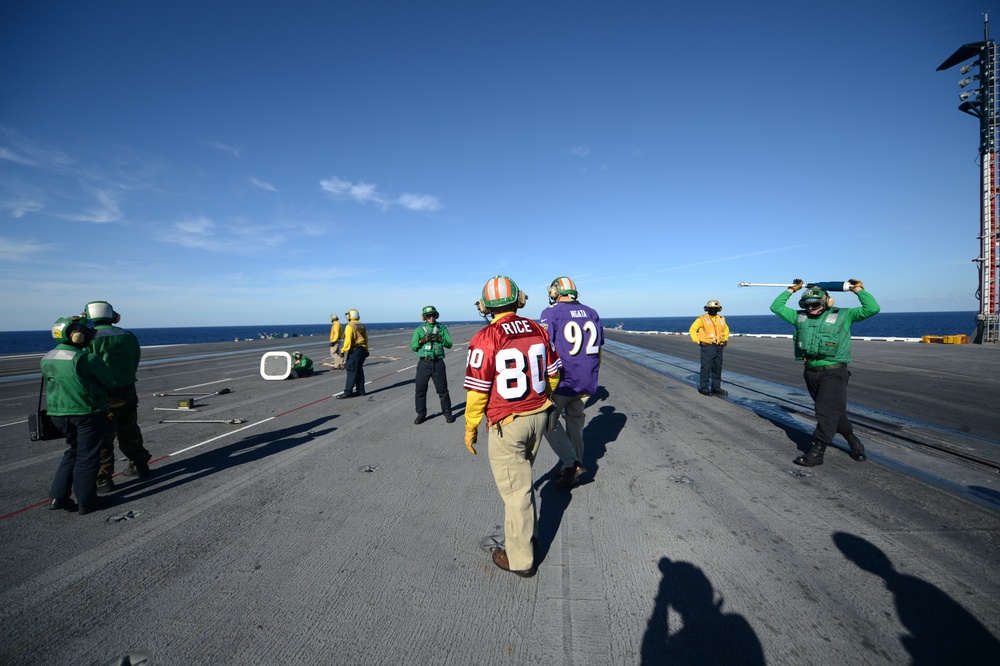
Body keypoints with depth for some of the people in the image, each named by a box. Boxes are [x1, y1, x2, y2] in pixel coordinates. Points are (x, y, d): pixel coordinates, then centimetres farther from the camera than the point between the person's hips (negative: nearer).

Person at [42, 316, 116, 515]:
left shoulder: (47, 358, 5)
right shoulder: (86, 358, -20)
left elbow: (50, 382, 15)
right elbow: (109, 382, -12)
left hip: (58, 413, 7)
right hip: (88, 413, -7)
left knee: (73, 450, 23)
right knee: (88, 456, 5)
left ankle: (58, 497, 23)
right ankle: (85, 502, 13)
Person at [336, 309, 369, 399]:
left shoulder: (349, 326, -11)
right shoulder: (362, 326, 13)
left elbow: (348, 341, -18)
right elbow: (366, 339, 16)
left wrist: (343, 351, -12)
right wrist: (366, 350, 22)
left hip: (354, 351, -8)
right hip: (362, 350, 8)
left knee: (352, 372, -7)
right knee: (359, 371, 13)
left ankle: (348, 392, -6)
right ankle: (360, 391, 17)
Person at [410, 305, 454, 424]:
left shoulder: (442, 328, 6)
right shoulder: (419, 329, 7)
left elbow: (449, 344, 0)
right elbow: (413, 347, 3)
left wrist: (439, 339, -17)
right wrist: (422, 340, -14)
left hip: (438, 363, -1)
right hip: (423, 363, 1)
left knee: (442, 389, 4)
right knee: (420, 390, 4)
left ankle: (447, 413, 17)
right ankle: (421, 414, 17)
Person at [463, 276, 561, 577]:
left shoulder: (486, 339, -18)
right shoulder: (538, 331, -1)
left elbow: (477, 390, -15)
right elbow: (552, 374, 8)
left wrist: (470, 428, -1)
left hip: (506, 424, -6)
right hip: (538, 417, 6)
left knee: (514, 488, 7)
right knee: (520, 478, 26)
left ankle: (520, 558, 24)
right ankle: (526, 529, 45)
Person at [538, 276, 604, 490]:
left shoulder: (551, 313, -10)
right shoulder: (592, 314, 8)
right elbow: (598, 349, 14)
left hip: (561, 382, -6)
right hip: (586, 383, 6)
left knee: (548, 422, 9)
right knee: (575, 422, 18)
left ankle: (572, 464, 0)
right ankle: (575, 466, 28)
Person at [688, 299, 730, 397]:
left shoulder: (721, 319, 10)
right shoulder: (702, 319, -7)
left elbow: (726, 329, 27)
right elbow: (692, 330, -7)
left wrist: (725, 340, 15)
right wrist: (698, 342, -11)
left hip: (719, 347, 6)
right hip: (707, 346, -6)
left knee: (718, 368, 10)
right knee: (706, 367, -7)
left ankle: (716, 388, 19)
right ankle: (703, 388, 1)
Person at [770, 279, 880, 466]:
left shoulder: (842, 315, -1)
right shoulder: (800, 316, 8)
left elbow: (872, 309, -8)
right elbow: (776, 307, 12)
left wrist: (859, 290, -3)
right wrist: (790, 290, 10)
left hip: (833, 372, -5)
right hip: (811, 372, 5)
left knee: (827, 412, -7)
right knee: (834, 410, 15)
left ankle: (816, 452, -3)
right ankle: (853, 441, 33)